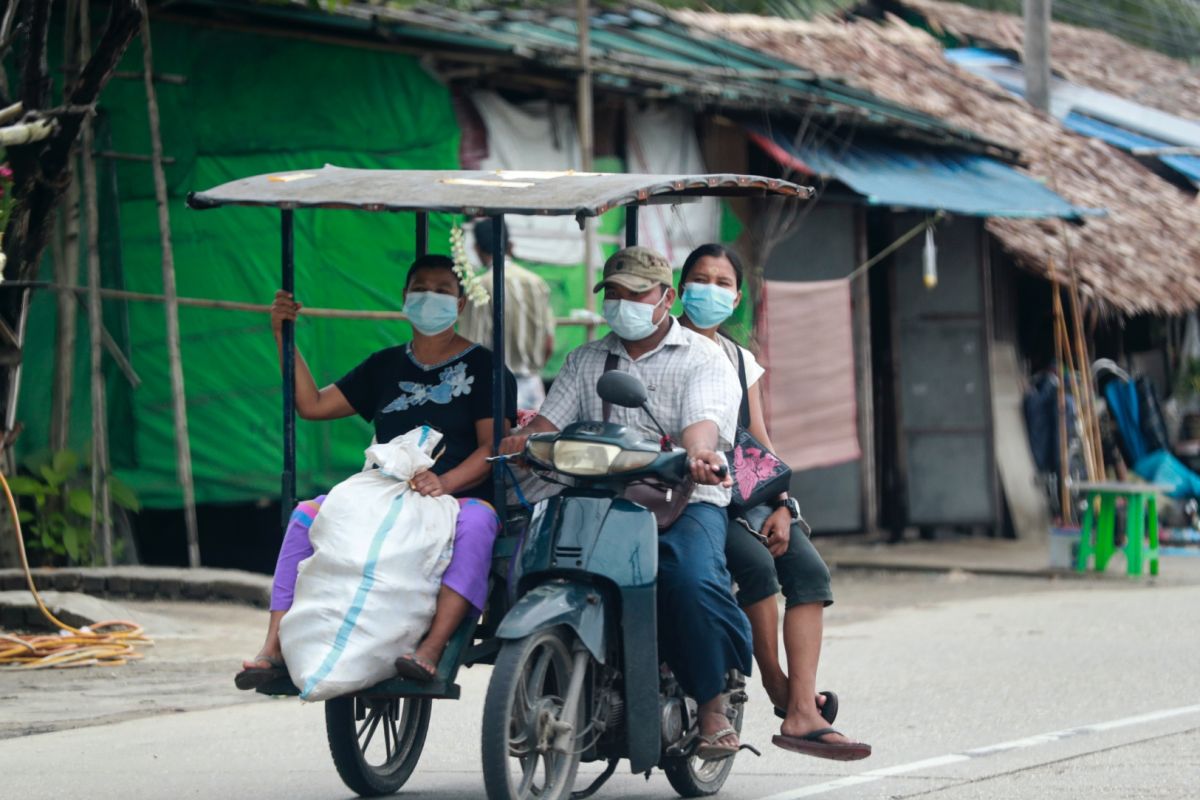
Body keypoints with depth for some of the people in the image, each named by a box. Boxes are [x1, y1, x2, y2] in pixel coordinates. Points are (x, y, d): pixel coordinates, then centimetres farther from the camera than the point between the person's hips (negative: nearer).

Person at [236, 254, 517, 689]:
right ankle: (274, 648, -28)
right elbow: (312, 404, 16)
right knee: (307, 515, -20)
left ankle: (430, 652, -52)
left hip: (460, 495, -4)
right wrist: (284, 338, 7)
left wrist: (445, 482, -24)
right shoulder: (386, 367, 20)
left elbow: (493, 448, -5)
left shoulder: (484, 367, 6)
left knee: (475, 524, -39)